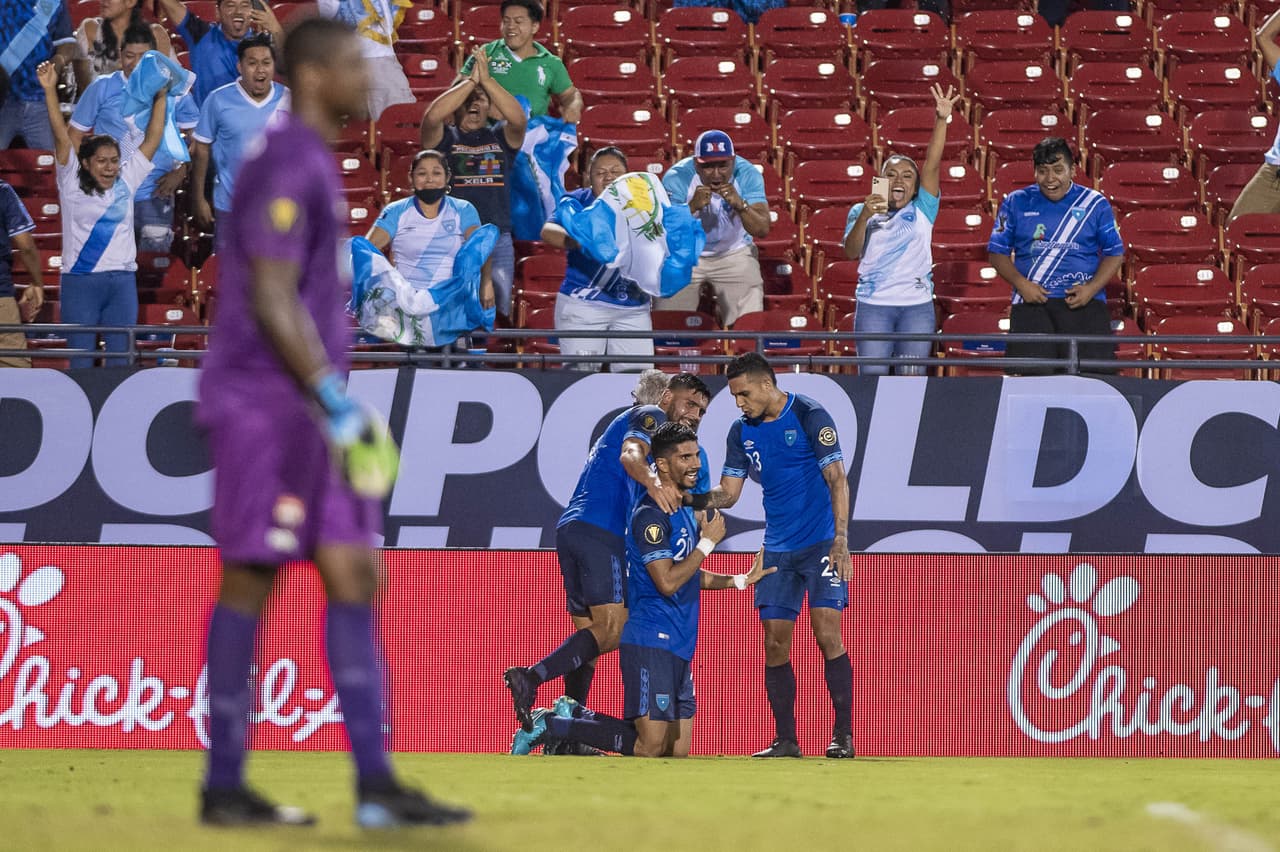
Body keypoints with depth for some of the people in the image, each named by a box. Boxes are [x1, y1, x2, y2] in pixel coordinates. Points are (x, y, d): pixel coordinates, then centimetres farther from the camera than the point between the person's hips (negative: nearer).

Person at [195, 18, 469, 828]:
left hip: (306, 406, 10)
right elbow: (271, 300, -19)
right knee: (250, 579, -5)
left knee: (354, 574, 3)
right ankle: (223, 785, 0)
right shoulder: (287, 167, -13)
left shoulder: (316, 165, 17)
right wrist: (334, 396, -19)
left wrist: (341, 401, 20)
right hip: (262, 404, -10)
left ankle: (376, 784, 0)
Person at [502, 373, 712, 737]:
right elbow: (630, 455, -19)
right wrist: (653, 482, -41)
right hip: (600, 531, -10)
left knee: (590, 633, 10)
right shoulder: (650, 417, 2)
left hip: (570, 528, 10)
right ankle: (531, 677, -31)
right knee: (613, 628, -16)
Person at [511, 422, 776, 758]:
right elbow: (667, 582, -19)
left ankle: (577, 717, 16)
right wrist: (708, 542, -11)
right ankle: (552, 726, -2)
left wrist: (741, 580, 20)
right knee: (651, 748, -14)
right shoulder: (651, 515, -13)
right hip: (650, 644, -9)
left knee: (679, 752, 6)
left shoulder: (686, 511, 17)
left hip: (679, 648, 9)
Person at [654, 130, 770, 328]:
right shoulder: (677, 178, -23)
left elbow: (763, 230, -23)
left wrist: (740, 205, -42)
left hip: (734, 253, 1)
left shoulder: (747, 175, -17)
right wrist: (693, 207, -45)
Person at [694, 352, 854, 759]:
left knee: (827, 634, -14)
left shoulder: (809, 417, -9)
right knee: (775, 644, 1)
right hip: (777, 549, 6)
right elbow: (728, 493, 10)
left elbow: (837, 480, -11)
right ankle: (786, 742, 8)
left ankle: (843, 736, -9)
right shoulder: (742, 432, 8)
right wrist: (691, 499, -12)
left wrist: (840, 542, -18)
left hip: (821, 543, -6)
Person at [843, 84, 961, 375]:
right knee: (872, 376, -4)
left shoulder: (921, 211, 10)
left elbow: (932, 166, 0)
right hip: (873, 305, 0)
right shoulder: (860, 212, 11)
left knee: (912, 380, -2)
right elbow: (851, 252, -2)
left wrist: (942, 121, -11)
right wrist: (864, 217, -17)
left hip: (917, 306, 0)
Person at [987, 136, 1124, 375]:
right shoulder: (1017, 203, 11)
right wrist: (1021, 284, -7)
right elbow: (997, 252, 11)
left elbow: (1114, 254, 10)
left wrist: (1091, 288, -8)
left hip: (1084, 304, 0)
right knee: (1033, 373, -13)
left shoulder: (1095, 204, 9)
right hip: (1032, 303, 0)